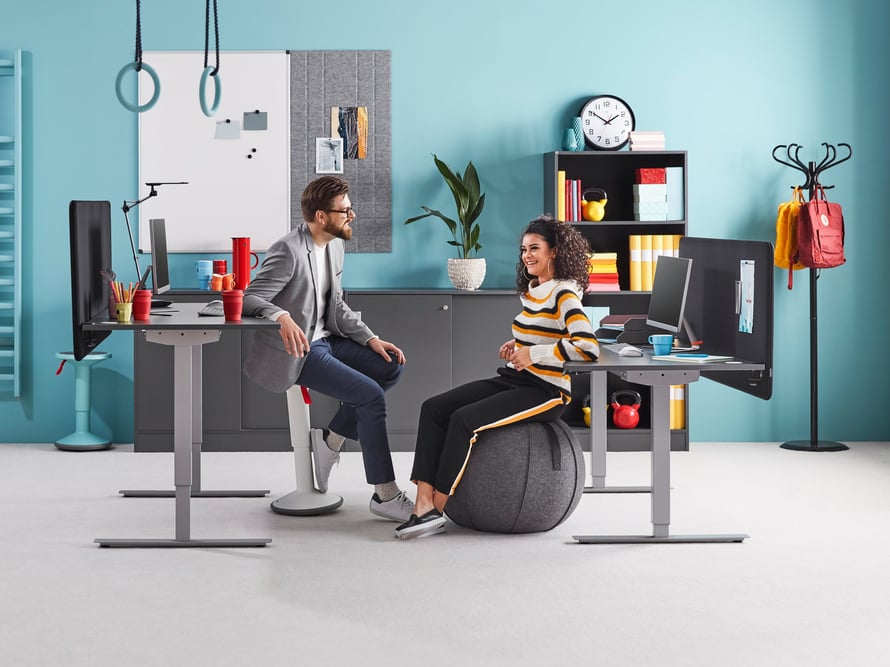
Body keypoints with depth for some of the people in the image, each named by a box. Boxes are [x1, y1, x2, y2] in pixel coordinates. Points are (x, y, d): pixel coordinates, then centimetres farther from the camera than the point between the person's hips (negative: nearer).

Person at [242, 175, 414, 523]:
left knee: (391, 366, 1)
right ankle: (385, 496, -10)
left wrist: (371, 339, 3)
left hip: (324, 339, 9)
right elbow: (250, 299, -25)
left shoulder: (334, 246, 7)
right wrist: (282, 317, -45)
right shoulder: (288, 251, -20)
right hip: (295, 351, -9)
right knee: (370, 395, -19)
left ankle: (330, 439, 7)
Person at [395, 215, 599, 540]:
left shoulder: (563, 294, -12)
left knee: (464, 419, -26)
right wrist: (518, 345, 12)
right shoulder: (532, 291, 15)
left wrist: (533, 354, -22)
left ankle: (436, 509, -14)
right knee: (434, 407, -9)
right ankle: (424, 503, -18)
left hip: (545, 391, -9)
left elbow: (588, 347, -26)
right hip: (513, 380, 9)